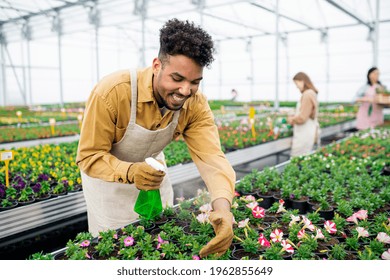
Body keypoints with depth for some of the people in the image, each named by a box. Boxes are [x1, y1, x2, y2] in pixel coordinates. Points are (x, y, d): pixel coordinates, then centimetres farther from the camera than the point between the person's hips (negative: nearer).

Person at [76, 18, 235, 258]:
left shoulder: (196, 105, -23)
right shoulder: (112, 92, -35)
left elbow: (212, 156, -33)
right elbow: (89, 157, -27)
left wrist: (223, 207, -51)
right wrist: (129, 171, -46)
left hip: (153, 170, 4)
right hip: (107, 171, -3)